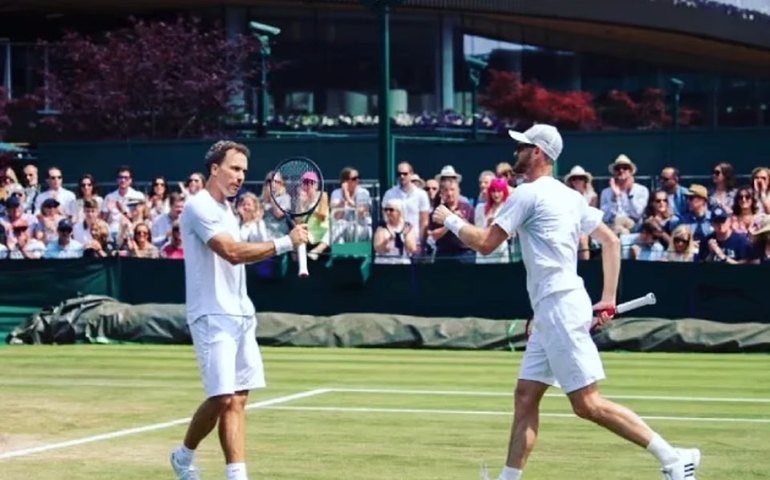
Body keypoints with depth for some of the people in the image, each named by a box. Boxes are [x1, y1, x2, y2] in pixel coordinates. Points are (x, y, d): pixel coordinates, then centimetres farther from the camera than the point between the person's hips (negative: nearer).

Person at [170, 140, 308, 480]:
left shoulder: (226, 209, 18)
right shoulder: (199, 206, -11)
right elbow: (232, 252, -22)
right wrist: (285, 242, -22)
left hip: (239, 314, 9)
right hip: (213, 317, -9)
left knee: (237, 399, 2)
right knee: (223, 398, -11)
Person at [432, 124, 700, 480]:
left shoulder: (528, 193, -8)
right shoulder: (568, 196, 17)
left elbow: (485, 243, -9)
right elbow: (611, 242, 16)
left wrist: (451, 220, 8)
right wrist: (608, 299, 14)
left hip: (560, 307, -10)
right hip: (550, 313, 10)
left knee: (588, 405, -11)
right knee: (525, 397, 10)